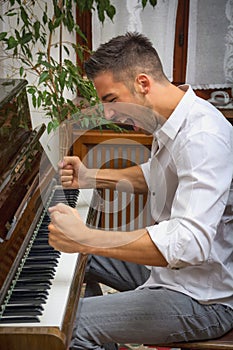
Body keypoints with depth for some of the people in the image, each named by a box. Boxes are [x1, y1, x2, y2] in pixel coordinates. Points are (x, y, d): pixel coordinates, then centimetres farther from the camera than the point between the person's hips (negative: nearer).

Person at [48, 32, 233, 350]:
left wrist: (85, 238, -39)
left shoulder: (203, 136, -29)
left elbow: (191, 243, -40)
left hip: (203, 300, -10)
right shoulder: (172, 123, 2)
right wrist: (91, 177, 8)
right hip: (172, 263, 10)